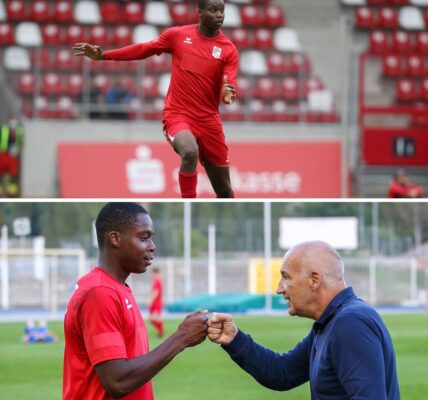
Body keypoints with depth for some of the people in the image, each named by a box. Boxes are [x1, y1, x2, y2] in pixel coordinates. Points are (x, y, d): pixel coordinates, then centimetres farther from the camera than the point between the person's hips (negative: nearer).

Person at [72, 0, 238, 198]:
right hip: (178, 115, -2)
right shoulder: (177, 35, 0)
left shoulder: (229, 49, -2)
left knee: (225, 191, 8)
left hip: (208, 120, 2)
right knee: (190, 152, -36)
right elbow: (143, 50, 10)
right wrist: (102, 55, 5)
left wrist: (229, 93, -36)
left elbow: (229, 86, -11)